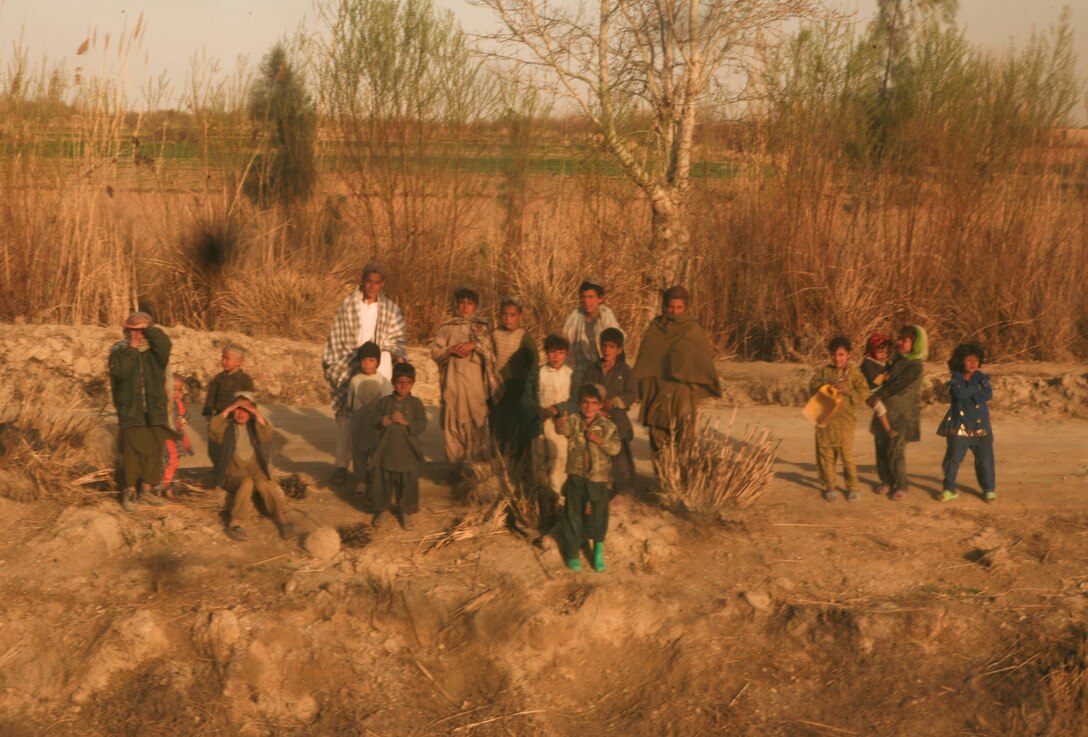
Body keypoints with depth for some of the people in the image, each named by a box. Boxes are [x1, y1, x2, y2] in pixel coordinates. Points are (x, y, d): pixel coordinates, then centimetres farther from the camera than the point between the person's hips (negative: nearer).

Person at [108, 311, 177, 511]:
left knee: (153, 451, 7)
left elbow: (165, 344, -17)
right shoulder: (119, 351, 2)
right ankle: (129, 491, 4)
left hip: (154, 411, 2)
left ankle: (148, 488, 19)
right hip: (130, 411, -2)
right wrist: (132, 348, -14)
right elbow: (120, 372, -17)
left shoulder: (155, 350, 7)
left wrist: (147, 328, -18)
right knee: (131, 451, -4)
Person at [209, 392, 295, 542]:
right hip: (234, 473, -2)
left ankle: (282, 519, -24)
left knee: (263, 483, -31)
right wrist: (227, 410, -20)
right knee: (247, 482, -34)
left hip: (257, 471, 2)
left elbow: (266, 437, -12)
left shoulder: (255, 426, 10)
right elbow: (212, 430, -18)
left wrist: (257, 414, -19)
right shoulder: (227, 427, 5)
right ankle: (234, 524, -32)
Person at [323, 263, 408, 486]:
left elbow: (396, 336, 3)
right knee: (346, 416, 0)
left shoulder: (390, 309, 6)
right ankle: (341, 465, 7)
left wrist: (398, 355, -15)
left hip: (379, 367, 1)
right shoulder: (347, 305, 1)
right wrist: (334, 365, -1)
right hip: (350, 367, -1)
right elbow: (337, 338, 3)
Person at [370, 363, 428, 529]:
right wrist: (388, 420, -21)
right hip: (387, 450, 1)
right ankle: (382, 509, 26)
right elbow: (376, 421, -3)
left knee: (409, 483, 5)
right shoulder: (384, 401, 2)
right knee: (383, 481, 9)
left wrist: (405, 422, -20)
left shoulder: (415, 403, -2)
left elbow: (422, 425, -9)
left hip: (408, 451, -1)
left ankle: (406, 512, 19)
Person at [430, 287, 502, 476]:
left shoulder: (481, 327, 11)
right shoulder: (446, 327, 12)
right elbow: (435, 352, 7)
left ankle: (476, 461, 3)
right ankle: (456, 464, 4)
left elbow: (490, 351, 1)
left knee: (476, 419, -5)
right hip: (453, 381, 1)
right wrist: (451, 349, -10)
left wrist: (474, 345, -15)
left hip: (475, 381, -1)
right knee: (453, 420, -2)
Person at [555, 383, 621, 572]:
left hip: (598, 478, 0)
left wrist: (599, 440, -26)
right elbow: (565, 429, -29)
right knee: (573, 515, 8)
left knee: (598, 515, 8)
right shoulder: (574, 421, -6)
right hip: (576, 475, 0)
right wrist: (560, 424, -52)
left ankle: (598, 552, 28)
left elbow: (615, 448, -12)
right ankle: (572, 552, 22)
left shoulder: (607, 425, -5)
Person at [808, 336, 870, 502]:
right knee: (825, 455, 7)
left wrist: (845, 391, -20)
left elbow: (863, 394, -7)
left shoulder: (854, 374, 0)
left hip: (845, 421, -2)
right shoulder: (823, 371, 7)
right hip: (824, 420, 2)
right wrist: (827, 384, -22)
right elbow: (813, 386, -5)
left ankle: (852, 487, 13)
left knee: (847, 455, -1)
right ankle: (829, 487, 20)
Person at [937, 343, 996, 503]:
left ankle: (989, 489, 18)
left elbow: (988, 394, -11)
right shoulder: (956, 378, -2)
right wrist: (976, 387, -14)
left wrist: (969, 391, -16)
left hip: (980, 426, 2)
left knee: (985, 458, 5)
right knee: (953, 458, 0)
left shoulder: (981, 378, 5)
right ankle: (949, 489, 13)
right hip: (959, 425, -2)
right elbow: (959, 393, -22)